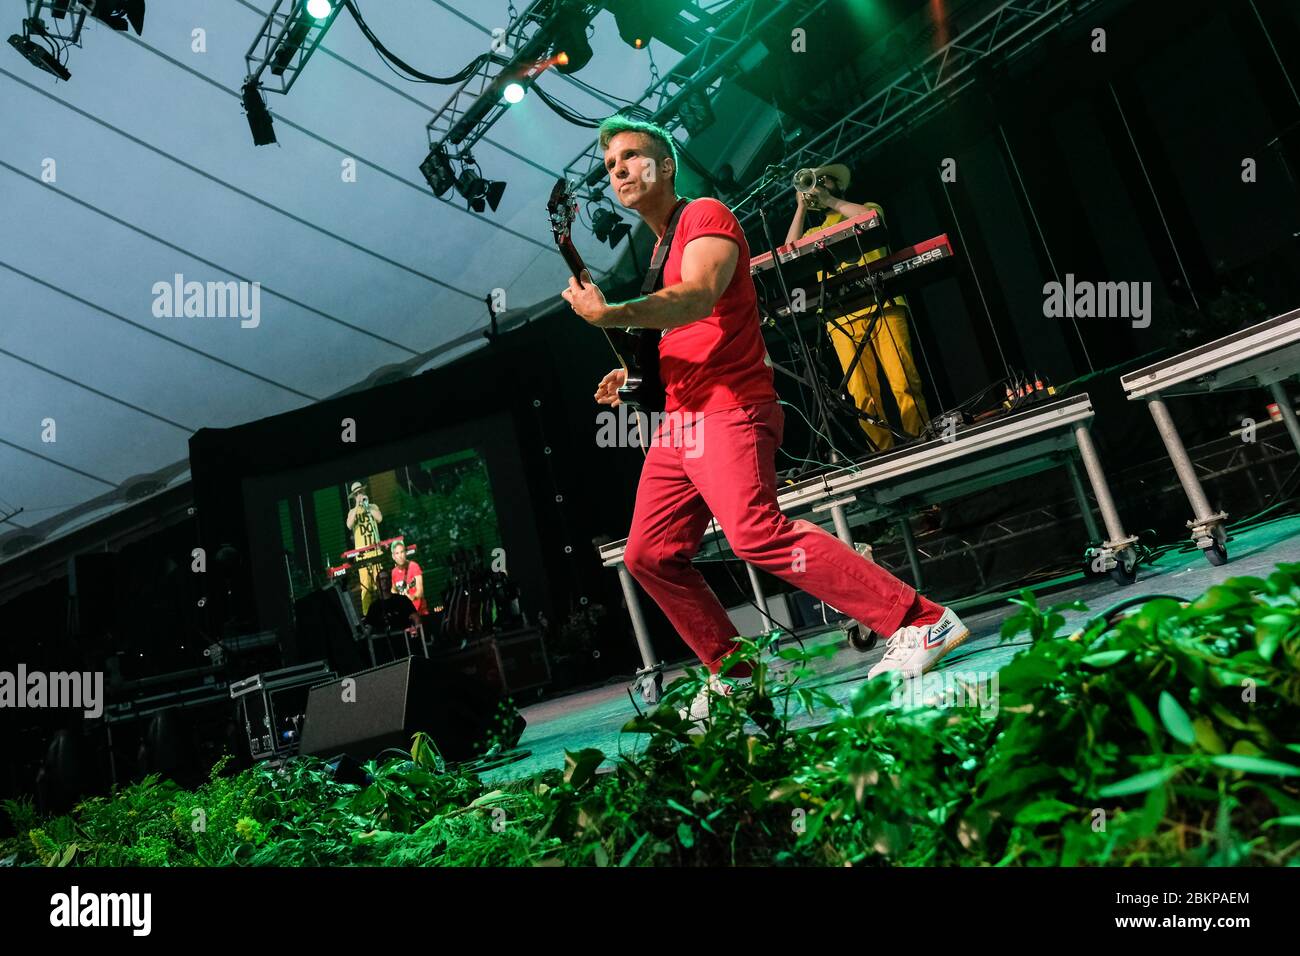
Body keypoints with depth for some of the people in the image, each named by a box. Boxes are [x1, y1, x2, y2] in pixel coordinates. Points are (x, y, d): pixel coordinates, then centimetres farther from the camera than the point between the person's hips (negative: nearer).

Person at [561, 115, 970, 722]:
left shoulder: (705, 216, -2)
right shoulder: (656, 247, 25)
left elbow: (699, 296, -23)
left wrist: (609, 315, -36)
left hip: (727, 411, -9)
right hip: (678, 422, 10)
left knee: (757, 533, -26)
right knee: (648, 555, 6)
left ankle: (922, 622, -18)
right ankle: (732, 676, 17)